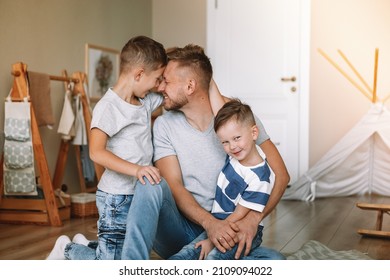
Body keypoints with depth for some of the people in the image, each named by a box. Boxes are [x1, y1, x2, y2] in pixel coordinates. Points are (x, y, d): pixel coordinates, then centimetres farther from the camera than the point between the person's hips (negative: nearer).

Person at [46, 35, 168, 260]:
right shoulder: (108, 107, -17)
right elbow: (97, 152, -26)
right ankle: (68, 249, 19)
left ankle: (86, 245, 34)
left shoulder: (146, 101, 7)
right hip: (117, 198, -8)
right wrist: (135, 169, -36)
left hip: (141, 194, 8)